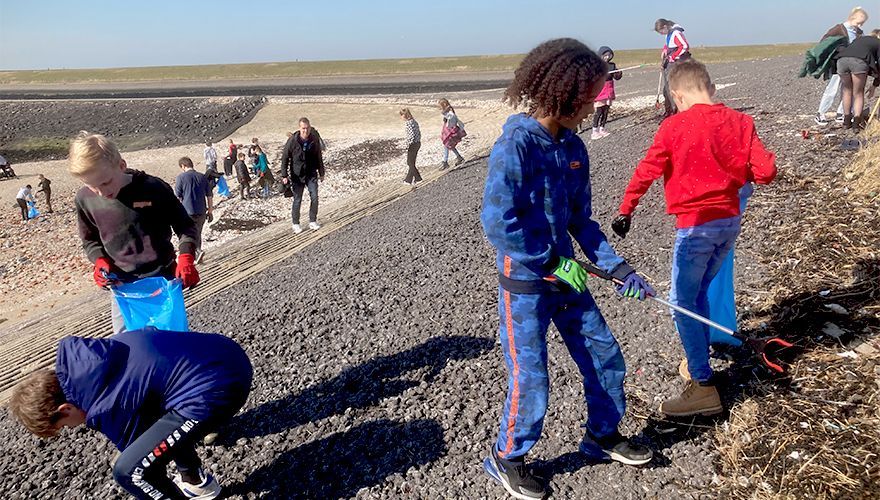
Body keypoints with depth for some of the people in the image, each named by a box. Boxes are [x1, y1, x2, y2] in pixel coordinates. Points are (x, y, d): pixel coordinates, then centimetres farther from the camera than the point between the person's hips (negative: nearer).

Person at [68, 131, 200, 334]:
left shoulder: (153, 188, -16)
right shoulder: (84, 199, -5)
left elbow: (185, 226, -6)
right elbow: (90, 240, 12)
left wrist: (186, 257, -23)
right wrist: (100, 261, -8)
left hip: (162, 279, -3)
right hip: (122, 285, 3)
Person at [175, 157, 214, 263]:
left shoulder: (181, 177, -6)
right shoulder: (203, 177, 6)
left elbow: (177, 197, -7)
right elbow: (210, 196, 8)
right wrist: (210, 212, 15)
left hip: (187, 212, -4)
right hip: (201, 212, 4)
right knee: (197, 234, 17)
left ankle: (198, 251, -14)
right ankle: (197, 258, 21)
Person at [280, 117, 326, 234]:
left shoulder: (315, 139, -4)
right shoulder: (292, 141, -13)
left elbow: (318, 157, 9)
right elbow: (284, 158, -6)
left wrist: (321, 173, 13)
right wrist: (284, 175, -12)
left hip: (311, 174, 2)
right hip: (297, 175, -2)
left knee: (314, 197, -4)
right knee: (297, 200, 3)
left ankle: (312, 221, 11)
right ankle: (296, 224, 17)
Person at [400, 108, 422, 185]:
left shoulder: (408, 123, -18)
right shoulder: (414, 121, 9)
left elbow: (412, 135, -24)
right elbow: (419, 133, 13)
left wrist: (408, 145, -17)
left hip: (413, 144, -9)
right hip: (418, 143, 9)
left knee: (411, 163, 4)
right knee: (411, 162, 16)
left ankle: (418, 178, 7)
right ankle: (408, 179, 23)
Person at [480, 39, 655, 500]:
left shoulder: (573, 147, 3)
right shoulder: (515, 145, -19)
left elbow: (581, 219, 8)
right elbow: (497, 223, -24)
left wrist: (617, 267, 0)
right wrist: (556, 263, -19)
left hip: (566, 275, 7)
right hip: (524, 284, -7)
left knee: (605, 356, 15)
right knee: (531, 380, 2)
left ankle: (603, 436, 40)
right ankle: (506, 458, 28)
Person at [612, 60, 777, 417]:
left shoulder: (674, 126, -9)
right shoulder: (740, 121, 3)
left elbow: (646, 172, -7)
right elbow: (765, 172, -1)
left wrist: (625, 211, 3)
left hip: (696, 226, -6)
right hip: (730, 221, 6)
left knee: (683, 303, 1)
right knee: (698, 293, 22)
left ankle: (704, 388, 2)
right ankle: (700, 362, 34)